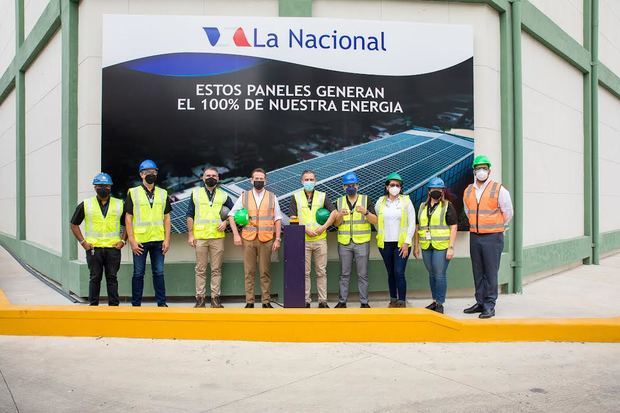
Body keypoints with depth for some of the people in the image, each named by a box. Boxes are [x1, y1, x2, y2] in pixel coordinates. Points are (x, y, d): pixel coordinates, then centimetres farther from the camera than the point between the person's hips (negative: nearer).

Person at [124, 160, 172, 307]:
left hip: (158, 240, 2)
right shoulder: (133, 193, 1)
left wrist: (167, 239, 1)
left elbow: (167, 218, 9)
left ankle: (161, 303, 16)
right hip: (140, 240, -2)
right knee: (138, 273, 6)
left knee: (159, 272, 7)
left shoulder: (163, 194, 9)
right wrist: (131, 240, -8)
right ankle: (136, 304, 16)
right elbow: (128, 218, -1)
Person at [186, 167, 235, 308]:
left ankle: (215, 298, 9)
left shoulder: (223, 195, 11)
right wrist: (190, 235, 0)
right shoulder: (195, 193, 9)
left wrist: (226, 222, -3)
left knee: (216, 269, 3)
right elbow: (190, 215, 7)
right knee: (200, 269, 3)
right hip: (200, 237, 0)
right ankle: (200, 298, 9)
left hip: (217, 237, 1)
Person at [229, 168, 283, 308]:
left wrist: (278, 239, 1)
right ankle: (249, 301, 9)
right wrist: (236, 235, 0)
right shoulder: (244, 196, 9)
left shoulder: (272, 197, 8)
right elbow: (231, 214, 9)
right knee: (249, 272, 2)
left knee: (265, 272, 2)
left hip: (266, 239, 0)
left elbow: (278, 219, 8)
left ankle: (266, 301, 9)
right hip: (248, 239, 0)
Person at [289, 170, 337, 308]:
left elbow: (334, 213, 4)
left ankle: (323, 301, 12)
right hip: (303, 240, -1)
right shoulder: (296, 196, 5)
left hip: (320, 239, 1)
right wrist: (306, 230, -12)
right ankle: (306, 301, 12)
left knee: (321, 272, 5)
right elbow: (293, 218, -1)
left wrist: (323, 227, -8)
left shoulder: (323, 196, 8)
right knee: (305, 272, 4)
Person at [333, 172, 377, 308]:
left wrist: (366, 212, -21)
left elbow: (375, 220, -2)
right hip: (344, 243, 2)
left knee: (363, 274, 2)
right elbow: (336, 224, 6)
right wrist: (340, 215, -15)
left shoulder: (366, 200, 4)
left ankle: (364, 302, 10)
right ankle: (342, 301, 15)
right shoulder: (339, 202, 9)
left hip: (362, 242, -2)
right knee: (344, 274, 7)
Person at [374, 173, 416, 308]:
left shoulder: (406, 201, 0)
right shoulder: (380, 201, 6)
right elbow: (376, 221, 14)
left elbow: (412, 223, -2)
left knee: (399, 273, -9)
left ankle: (402, 302, -1)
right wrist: (381, 235, 11)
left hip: (401, 243, -2)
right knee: (390, 273, 10)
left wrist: (406, 242, -8)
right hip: (385, 243, 3)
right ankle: (393, 300, 21)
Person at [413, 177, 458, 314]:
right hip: (426, 247, 5)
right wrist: (416, 246, 13)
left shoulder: (447, 206, -1)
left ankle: (440, 303, 4)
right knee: (432, 274, 13)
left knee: (440, 275, -5)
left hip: (441, 247, -5)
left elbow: (454, 227, -6)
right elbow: (417, 227, 18)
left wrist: (451, 247, -12)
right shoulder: (422, 206, 15)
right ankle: (435, 301, 24)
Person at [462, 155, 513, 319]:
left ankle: (489, 306, 2)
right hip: (474, 237, 5)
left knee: (490, 273, -4)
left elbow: (508, 213, 3)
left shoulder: (499, 189, -6)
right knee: (478, 273, 11)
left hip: (492, 237, -5)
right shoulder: (468, 191, 9)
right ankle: (480, 303, 20)